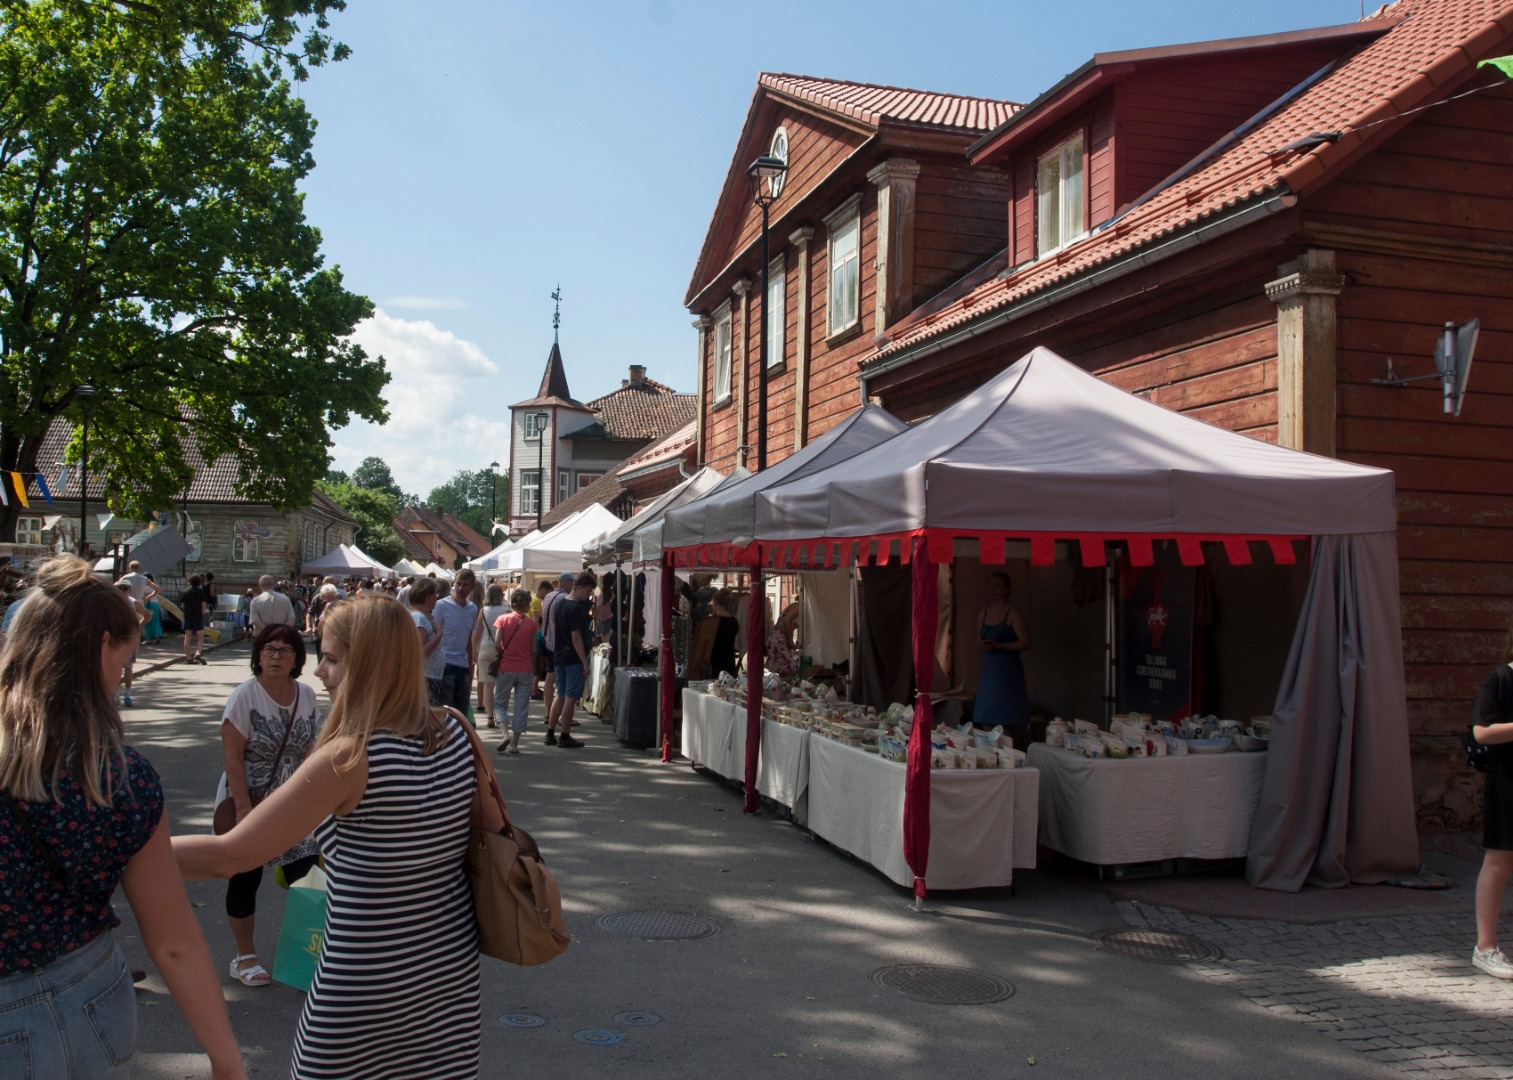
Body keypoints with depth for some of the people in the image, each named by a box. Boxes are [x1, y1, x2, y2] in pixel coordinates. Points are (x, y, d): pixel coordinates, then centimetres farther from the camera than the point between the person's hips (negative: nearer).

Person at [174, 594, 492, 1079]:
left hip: (365, 989, -6)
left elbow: (230, 855, -20)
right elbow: (497, 828, 5)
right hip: (453, 971, 6)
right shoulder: (453, 731, -5)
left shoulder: (350, 758, -21)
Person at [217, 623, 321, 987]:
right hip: (248, 802, -4)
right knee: (245, 879, 7)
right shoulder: (245, 696, -15)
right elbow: (232, 755, -16)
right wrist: (244, 808, -20)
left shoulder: (306, 694, -1)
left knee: (304, 873, 2)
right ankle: (245, 957, 23)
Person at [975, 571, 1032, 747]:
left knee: (1006, 722, -7)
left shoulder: (1012, 613, -7)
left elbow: (1025, 642, -12)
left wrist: (999, 646, -18)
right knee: (987, 720, 7)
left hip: (1008, 669, -7)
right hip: (988, 668, 7)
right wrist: (983, 645, -3)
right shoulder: (984, 612, 12)